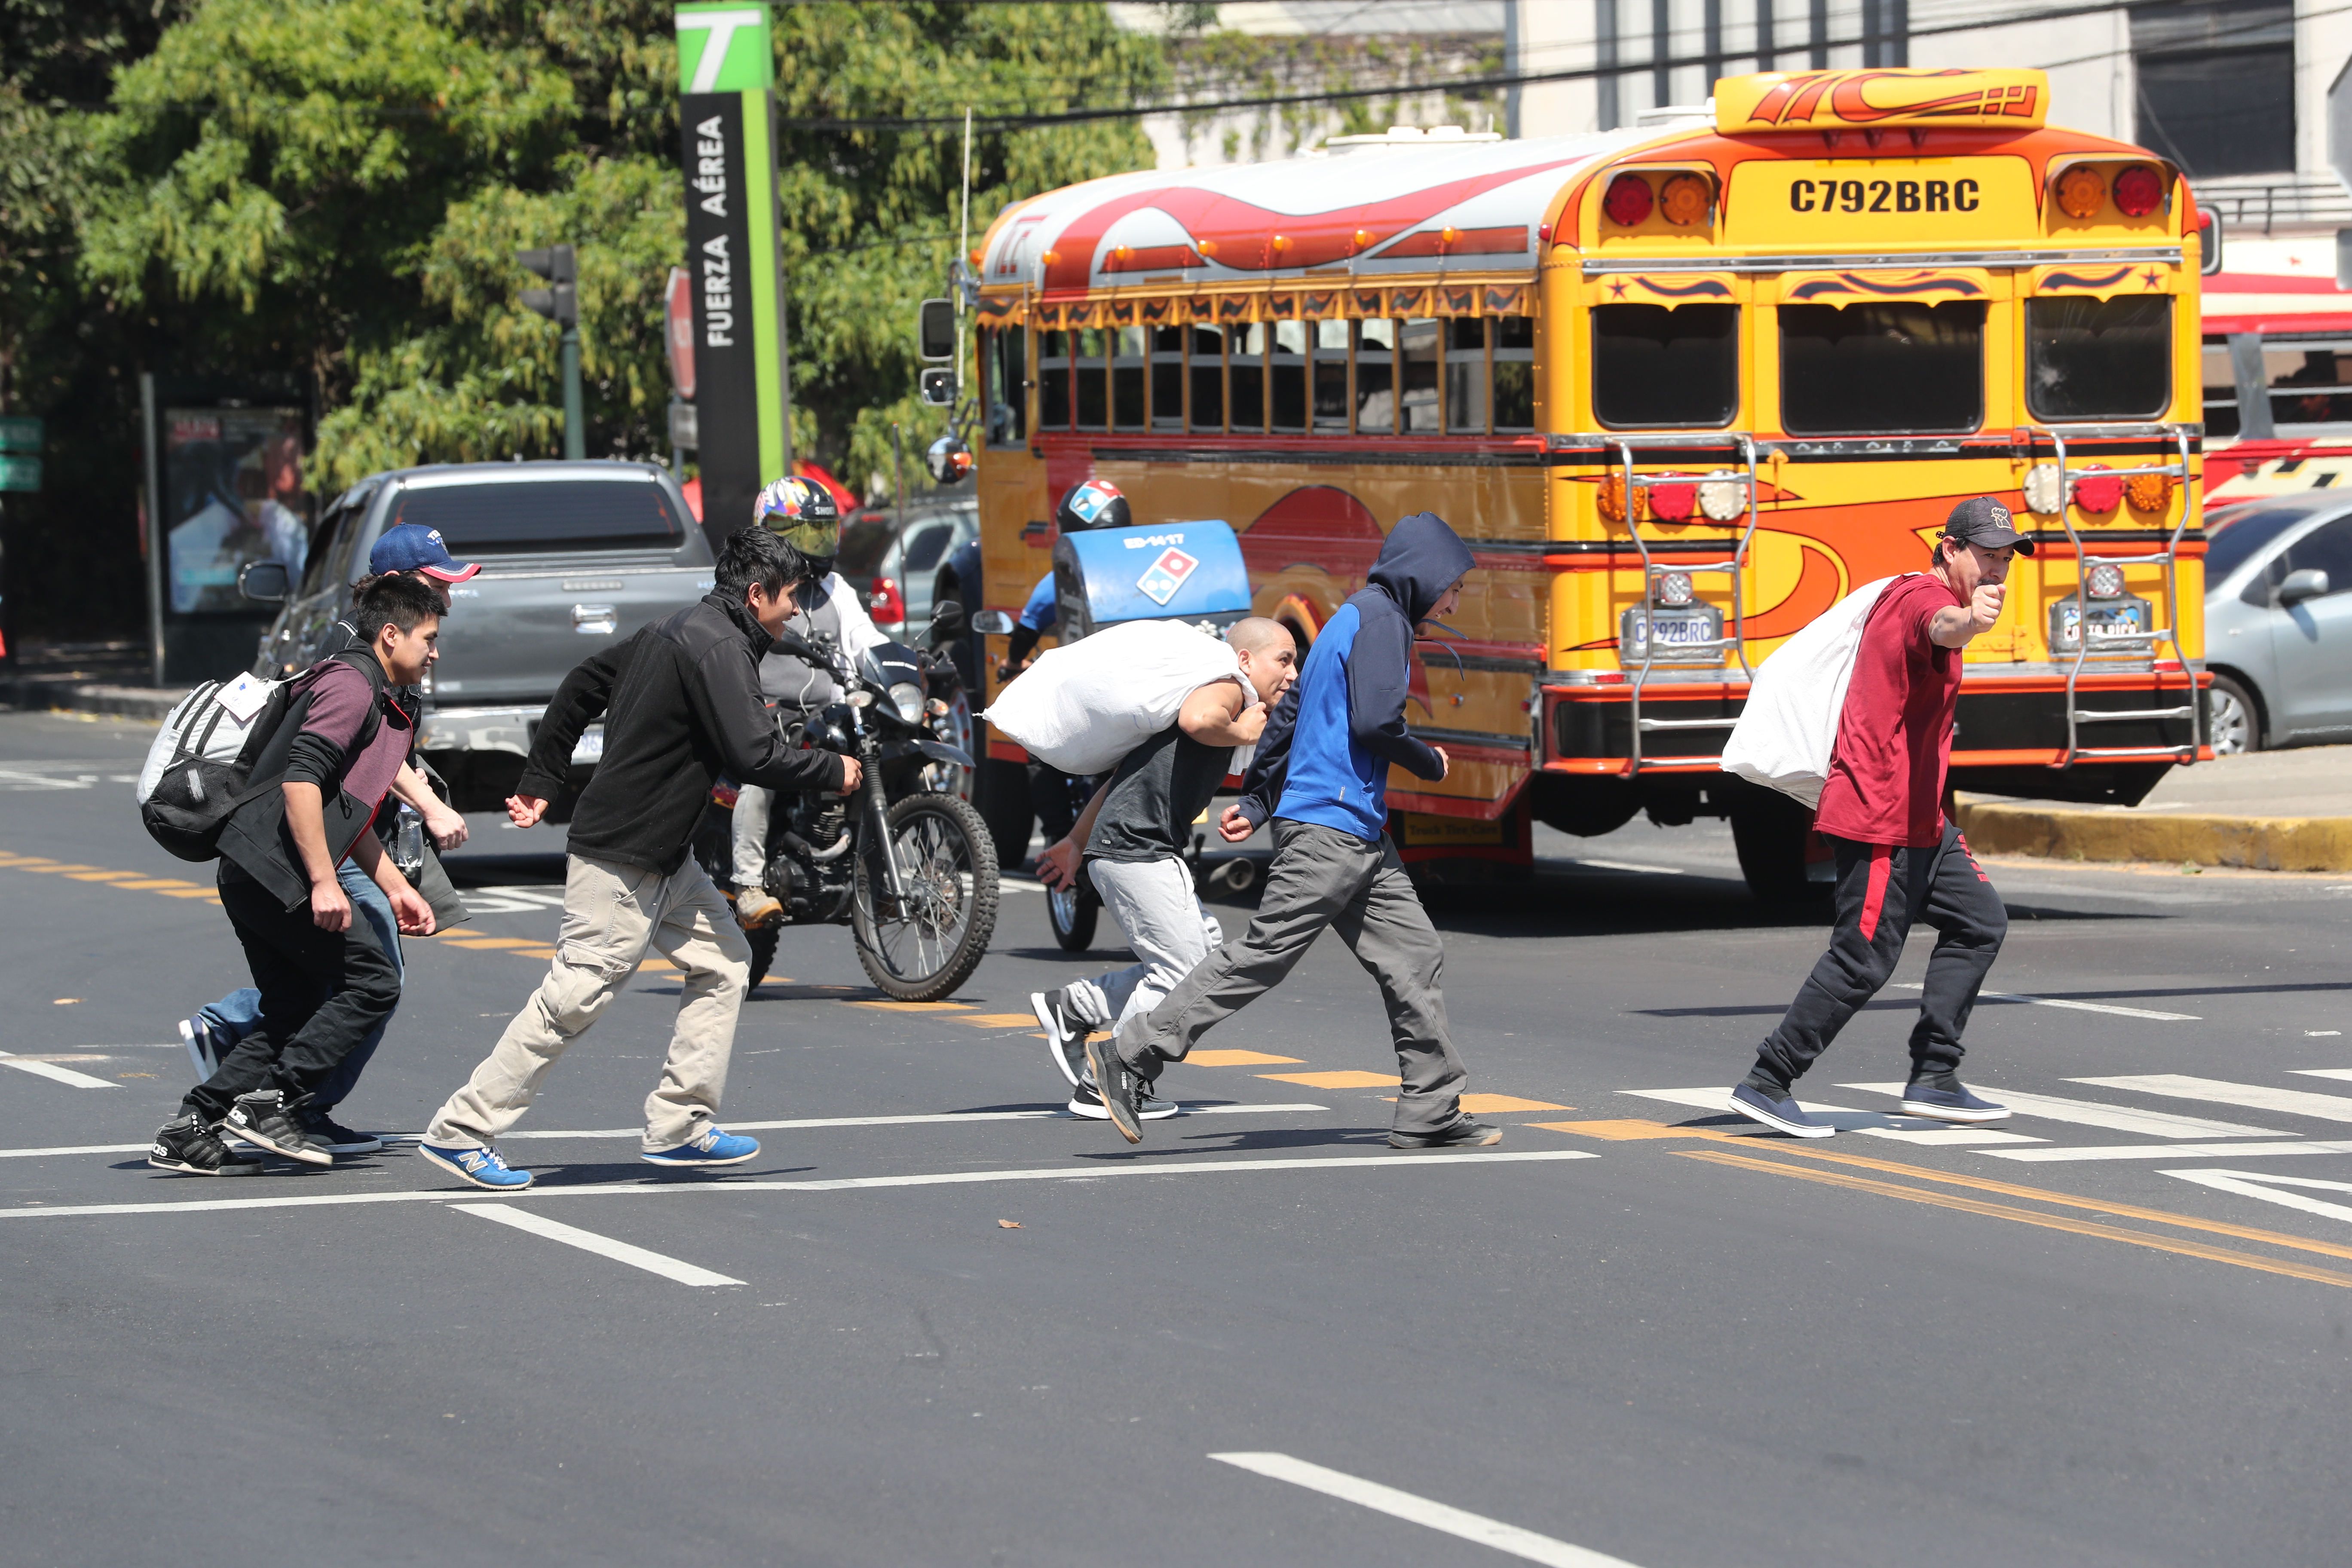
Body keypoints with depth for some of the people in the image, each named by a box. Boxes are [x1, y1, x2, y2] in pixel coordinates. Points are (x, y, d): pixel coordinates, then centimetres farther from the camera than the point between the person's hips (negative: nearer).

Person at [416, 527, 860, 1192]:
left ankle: (678, 1126, 13)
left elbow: (583, 684, 20)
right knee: (576, 998, -10)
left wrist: (542, 780, 22)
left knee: (722, 959, 13)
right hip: (622, 861, -11)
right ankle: (461, 1132, -7)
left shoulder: (674, 632, 14)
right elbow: (753, 756, -23)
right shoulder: (719, 649, -16)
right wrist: (834, 772, -7)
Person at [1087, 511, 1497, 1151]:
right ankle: (1129, 1056, -9)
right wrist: (1430, 763, -2)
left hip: (1359, 835, 11)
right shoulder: (1379, 620, -9)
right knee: (1264, 956, -10)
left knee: (1414, 957, 6)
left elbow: (1290, 714, 25)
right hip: (1330, 827, -11)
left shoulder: (1351, 620, 22)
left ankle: (1431, 1111, 6)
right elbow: (1375, 722, -19)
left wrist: (1256, 800, 27)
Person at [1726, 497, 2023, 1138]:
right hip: (1881, 817, -11)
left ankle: (1934, 1080, 17)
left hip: (1917, 815, 11)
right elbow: (1942, 627, -44)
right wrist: (1969, 619, -65)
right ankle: (1767, 1083, -3)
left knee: (1979, 921, 14)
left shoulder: (1900, 594, 16)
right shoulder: (1924, 596, -17)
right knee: (1864, 960, -10)